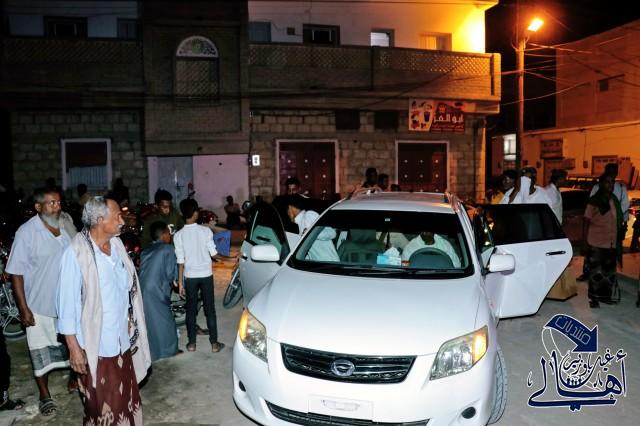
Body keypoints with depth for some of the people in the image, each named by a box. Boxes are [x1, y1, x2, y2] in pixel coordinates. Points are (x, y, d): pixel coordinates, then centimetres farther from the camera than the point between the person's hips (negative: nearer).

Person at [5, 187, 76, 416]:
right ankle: (45, 395, 30)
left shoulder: (68, 228, 0)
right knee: (41, 353, 11)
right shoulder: (26, 232, -14)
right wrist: (23, 308, -14)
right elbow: (16, 272, -12)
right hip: (40, 305, -4)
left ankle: (75, 378, 41)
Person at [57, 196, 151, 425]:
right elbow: (67, 302, -15)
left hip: (122, 340, 6)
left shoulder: (117, 245, 3)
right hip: (95, 345, -6)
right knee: (101, 404, 12)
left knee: (127, 398, 16)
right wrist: (73, 347, -13)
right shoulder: (76, 253, -18)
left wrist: (129, 322, 13)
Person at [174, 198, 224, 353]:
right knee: (210, 308, 7)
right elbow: (213, 253, -6)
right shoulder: (205, 231, -9)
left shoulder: (179, 235, -7)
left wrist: (180, 282, 1)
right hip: (206, 275, 0)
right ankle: (214, 343, 11)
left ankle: (192, 343, 18)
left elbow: (180, 261, -5)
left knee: (191, 309, 12)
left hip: (190, 276, 1)